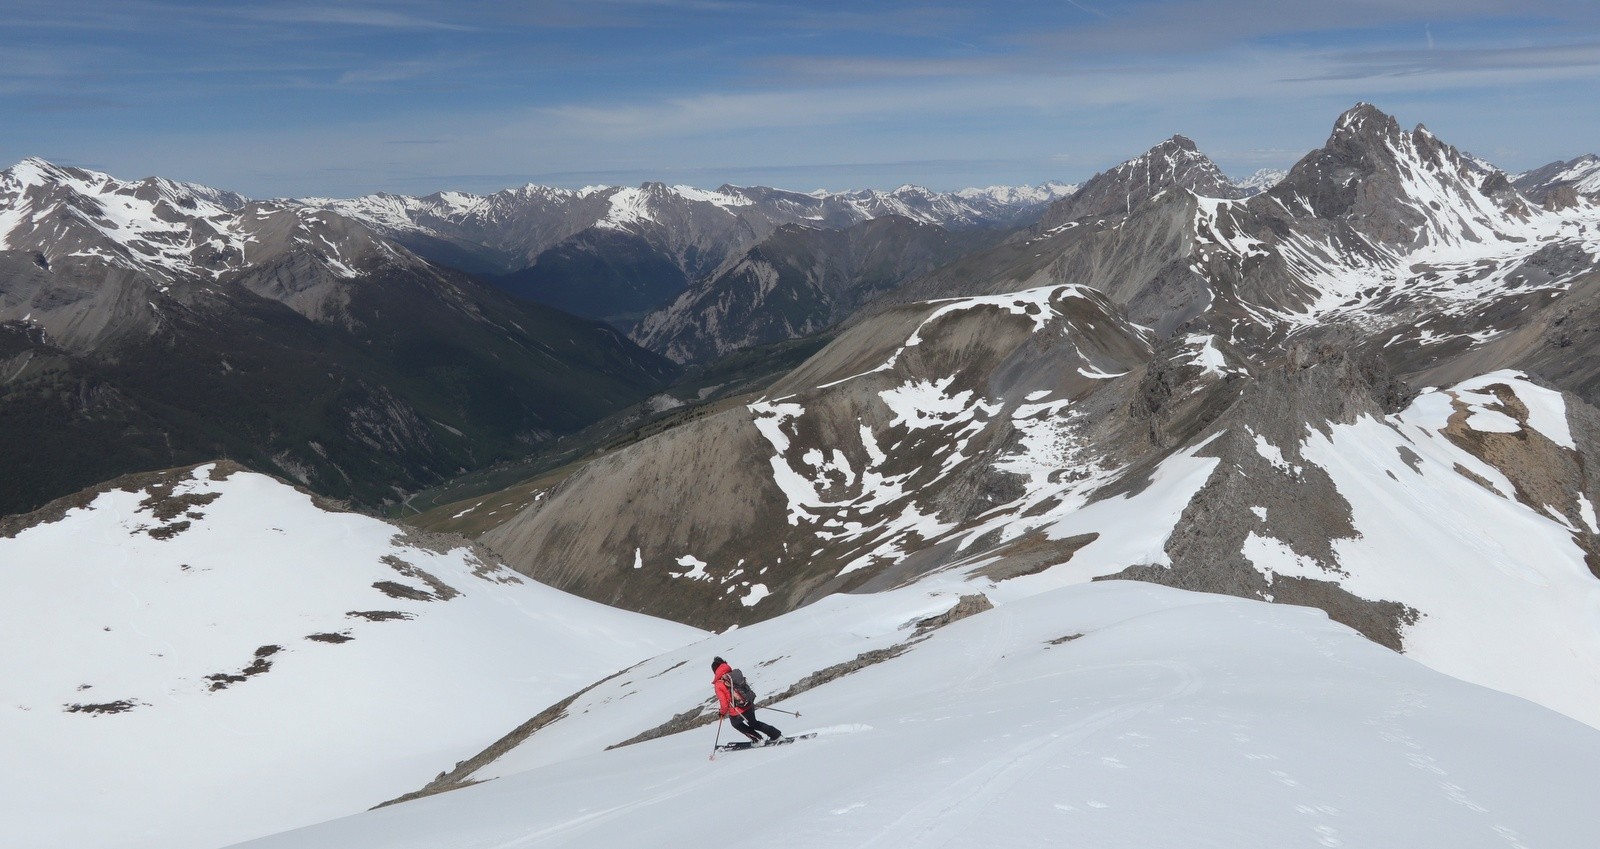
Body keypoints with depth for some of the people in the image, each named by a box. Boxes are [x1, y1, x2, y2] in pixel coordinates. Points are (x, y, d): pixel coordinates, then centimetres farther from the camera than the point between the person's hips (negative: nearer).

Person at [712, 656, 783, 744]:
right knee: (753, 723, 32)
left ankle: (757, 739, 25)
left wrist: (722, 712, 9)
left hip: (737, 712, -5)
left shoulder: (718, 685, -13)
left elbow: (724, 704, -13)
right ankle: (776, 734, 27)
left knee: (736, 723, 30)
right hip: (749, 705, 5)